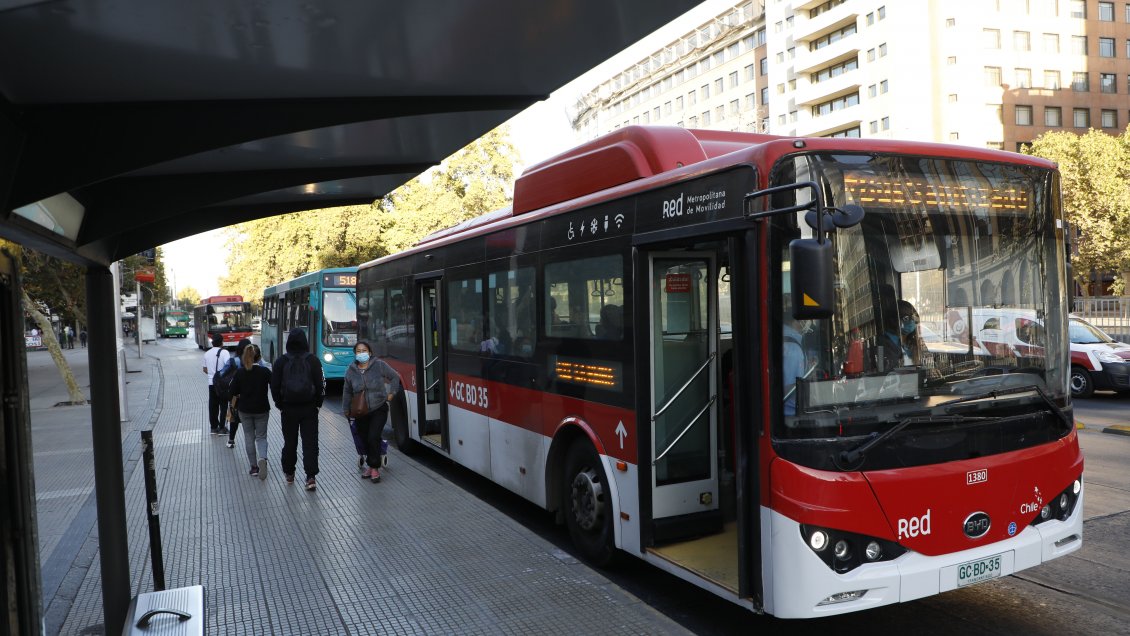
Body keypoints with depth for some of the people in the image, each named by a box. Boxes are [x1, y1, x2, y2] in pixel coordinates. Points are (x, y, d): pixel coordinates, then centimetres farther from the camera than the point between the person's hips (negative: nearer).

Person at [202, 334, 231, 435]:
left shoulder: (207, 353, 8)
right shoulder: (224, 352, -11)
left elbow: (205, 369, 14)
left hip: (211, 383, 5)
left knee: (213, 406, 11)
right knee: (223, 406, 3)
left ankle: (214, 427, 16)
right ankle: (221, 428, 4)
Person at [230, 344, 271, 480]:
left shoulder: (240, 372, -5)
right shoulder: (265, 371, -8)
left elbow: (233, 393, -3)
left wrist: (232, 409, 10)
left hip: (244, 410, 1)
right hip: (262, 409, -1)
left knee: (249, 438, 13)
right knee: (261, 437, 10)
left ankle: (254, 467, 14)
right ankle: (262, 458, -18)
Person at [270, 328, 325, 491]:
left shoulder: (281, 361, -4)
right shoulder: (313, 361, -5)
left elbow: (274, 386, -2)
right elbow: (321, 384, -3)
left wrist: (279, 404, 10)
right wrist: (317, 403, 8)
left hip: (288, 408, 1)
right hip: (309, 408, -1)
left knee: (289, 441, 15)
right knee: (310, 442, 0)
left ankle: (289, 473, 26)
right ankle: (311, 477, -7)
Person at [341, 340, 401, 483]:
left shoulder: (379, 365, -8)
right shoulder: (350, 371, 0)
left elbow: (394, 377, 6)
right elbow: (347, 392, 12)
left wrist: (392, 393, 0)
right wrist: (346, 410, 14)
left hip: (379, 409, -3)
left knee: (373, 437, -13)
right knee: (364, 439, 7)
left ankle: (374, 468, 0)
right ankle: (371, 465, 26)